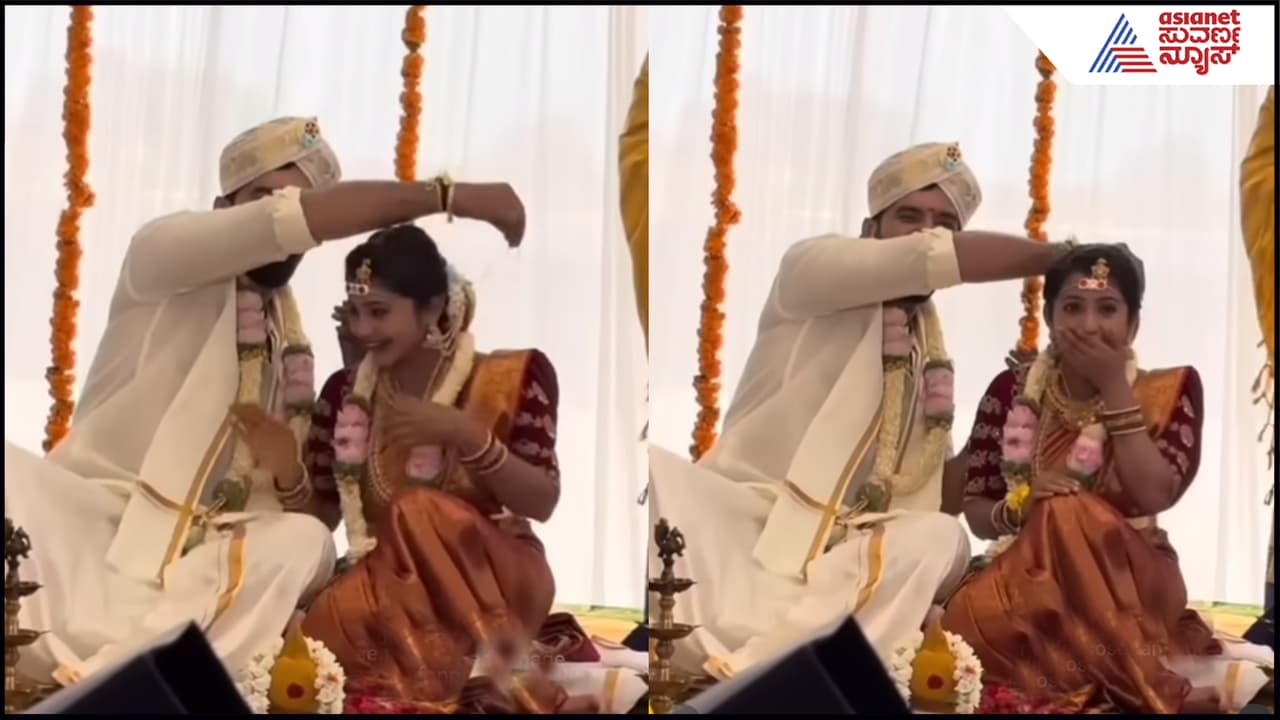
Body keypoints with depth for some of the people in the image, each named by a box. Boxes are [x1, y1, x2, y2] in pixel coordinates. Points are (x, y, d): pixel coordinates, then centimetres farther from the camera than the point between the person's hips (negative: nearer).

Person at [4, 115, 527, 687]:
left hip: (198, 543, 5)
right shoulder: (161, 252, -2)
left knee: (306, 538, -27)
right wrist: (450, 196, -23)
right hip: (98, 512, -4)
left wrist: (289, 475, -12)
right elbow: (285, 219, -20)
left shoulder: (292, 338, 16)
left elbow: (284, 487, 15)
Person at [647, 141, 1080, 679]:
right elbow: (939, 257, -12)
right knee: (653, 467, -33)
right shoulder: (811, 266, 4)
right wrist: (1062, 257, -7)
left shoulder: (933, 357, 20)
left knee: (941, 537, -28)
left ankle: (743, 667, -43)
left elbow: (928, 496, 18)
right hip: (743, 517, -4)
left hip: (833, 552, 4)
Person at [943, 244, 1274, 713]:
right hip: (1028, 576, 2)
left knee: (1071, 512, -34)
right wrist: (1019, 509, -18)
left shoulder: (1170, 391, 2)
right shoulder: (1012, 392, 4)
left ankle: (1135, 680, -25)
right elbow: (975, 514, 5)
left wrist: (1114, 389, -13)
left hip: (1132, 580, -2)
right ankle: (1147, 688, -24)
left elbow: (1154, 496, -15)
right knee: (971, 617, -34)